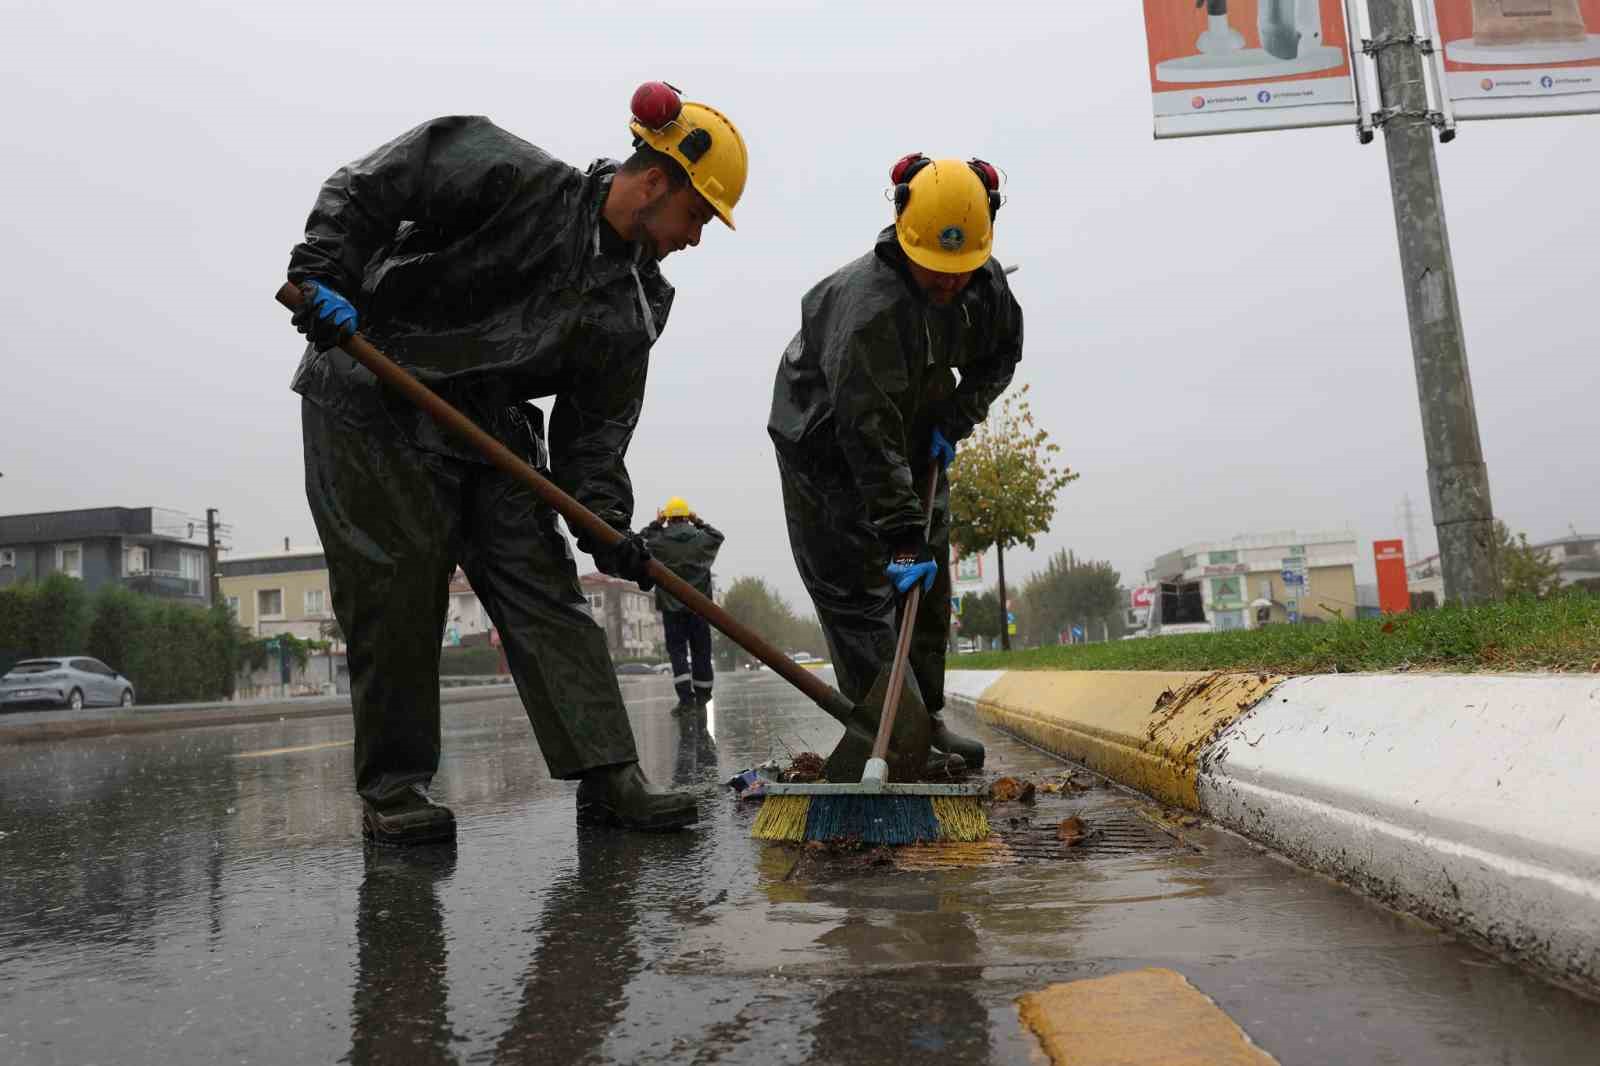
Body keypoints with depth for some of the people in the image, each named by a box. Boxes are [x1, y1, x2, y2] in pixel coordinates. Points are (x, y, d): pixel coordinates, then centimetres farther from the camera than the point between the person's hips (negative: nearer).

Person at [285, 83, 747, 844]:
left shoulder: (634, 308, 3)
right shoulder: (515, 180, -14)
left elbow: (594, 425, 1)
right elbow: (363, 188, -10)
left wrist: (604, 517, -12)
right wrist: (325, 275, -22)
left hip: (490, 430, 6)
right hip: (371, 408, -6)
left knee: (544, 587, -2)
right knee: (396, 585, -8)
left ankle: (608, 778, -1)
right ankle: (390, 787, 6)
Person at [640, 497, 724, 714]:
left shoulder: (659, 541, -7)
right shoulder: (701, 539, -1)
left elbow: (642, 540, 14)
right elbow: (718, 537, 21)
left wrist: (656, 524, 11)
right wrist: (699, 523, 21)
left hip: (671, 605, -2)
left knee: (677, 650, 1)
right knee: (701, 649, 11)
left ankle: (686, 696, -12)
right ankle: (702, 694, 20)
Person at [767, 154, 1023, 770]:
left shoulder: (988, 282, -13)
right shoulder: (868, 305, -36)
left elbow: (1001, 354, 8)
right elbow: (869, 434, -39)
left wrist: (956, 418, -9)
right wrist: (900, 534, -41)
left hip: (913, 432, 7)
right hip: (824, 438, -7)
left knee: (927, 583, 6)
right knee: (855, 584, -10)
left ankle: (926, 719, 15)